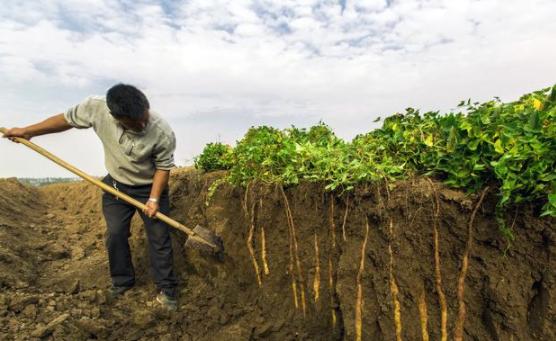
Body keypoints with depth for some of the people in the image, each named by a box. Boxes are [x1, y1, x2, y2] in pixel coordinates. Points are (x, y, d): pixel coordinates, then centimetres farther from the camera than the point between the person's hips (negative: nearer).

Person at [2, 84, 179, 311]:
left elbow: (163, 167, -17)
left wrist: (154, 199, -20)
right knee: (115, 235, 10)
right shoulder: (96, 107, -26)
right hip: (116, 185, 3)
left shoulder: (163, 134, -33)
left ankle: (166, 288, 18)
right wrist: (28, 131, 3)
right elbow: (68, 119, -5)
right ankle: (122, 282, 32)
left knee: (159, 238, 2)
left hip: (150, 188, -3)